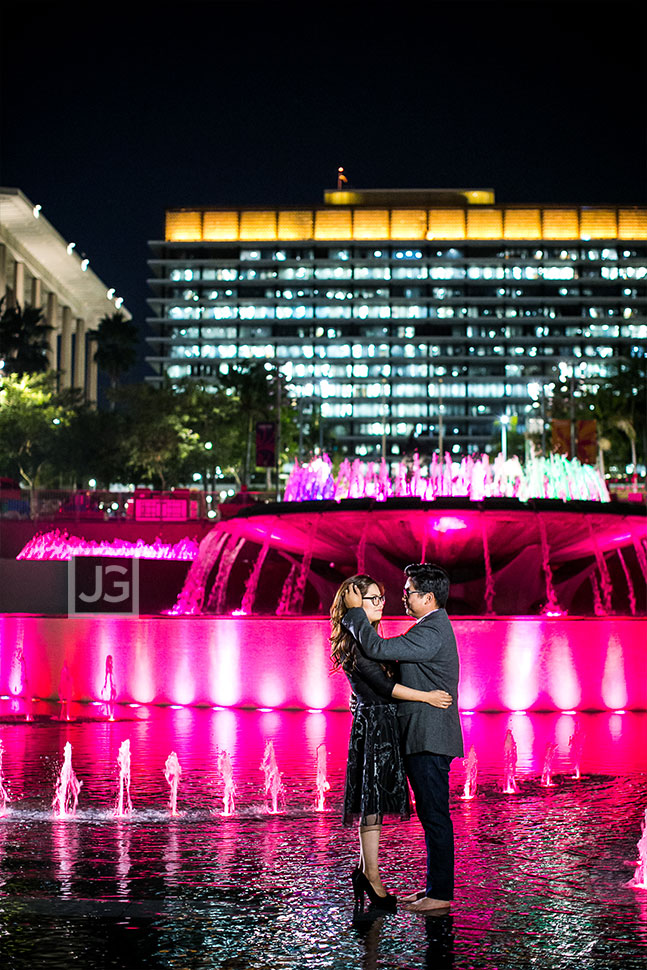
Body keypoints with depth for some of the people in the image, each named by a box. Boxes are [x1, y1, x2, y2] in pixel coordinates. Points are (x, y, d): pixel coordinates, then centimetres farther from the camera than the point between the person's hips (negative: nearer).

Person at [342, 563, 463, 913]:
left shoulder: (431, 632, -18)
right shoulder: (433, 628, 17)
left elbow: (377, 648, -25)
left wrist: (355, 611, -15)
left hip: (429, 740, -11)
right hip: (424, 739, 11)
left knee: (435, 816, -5)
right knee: (431, 816, 14)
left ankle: (441, 894, 1)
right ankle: (435, 886, 21)